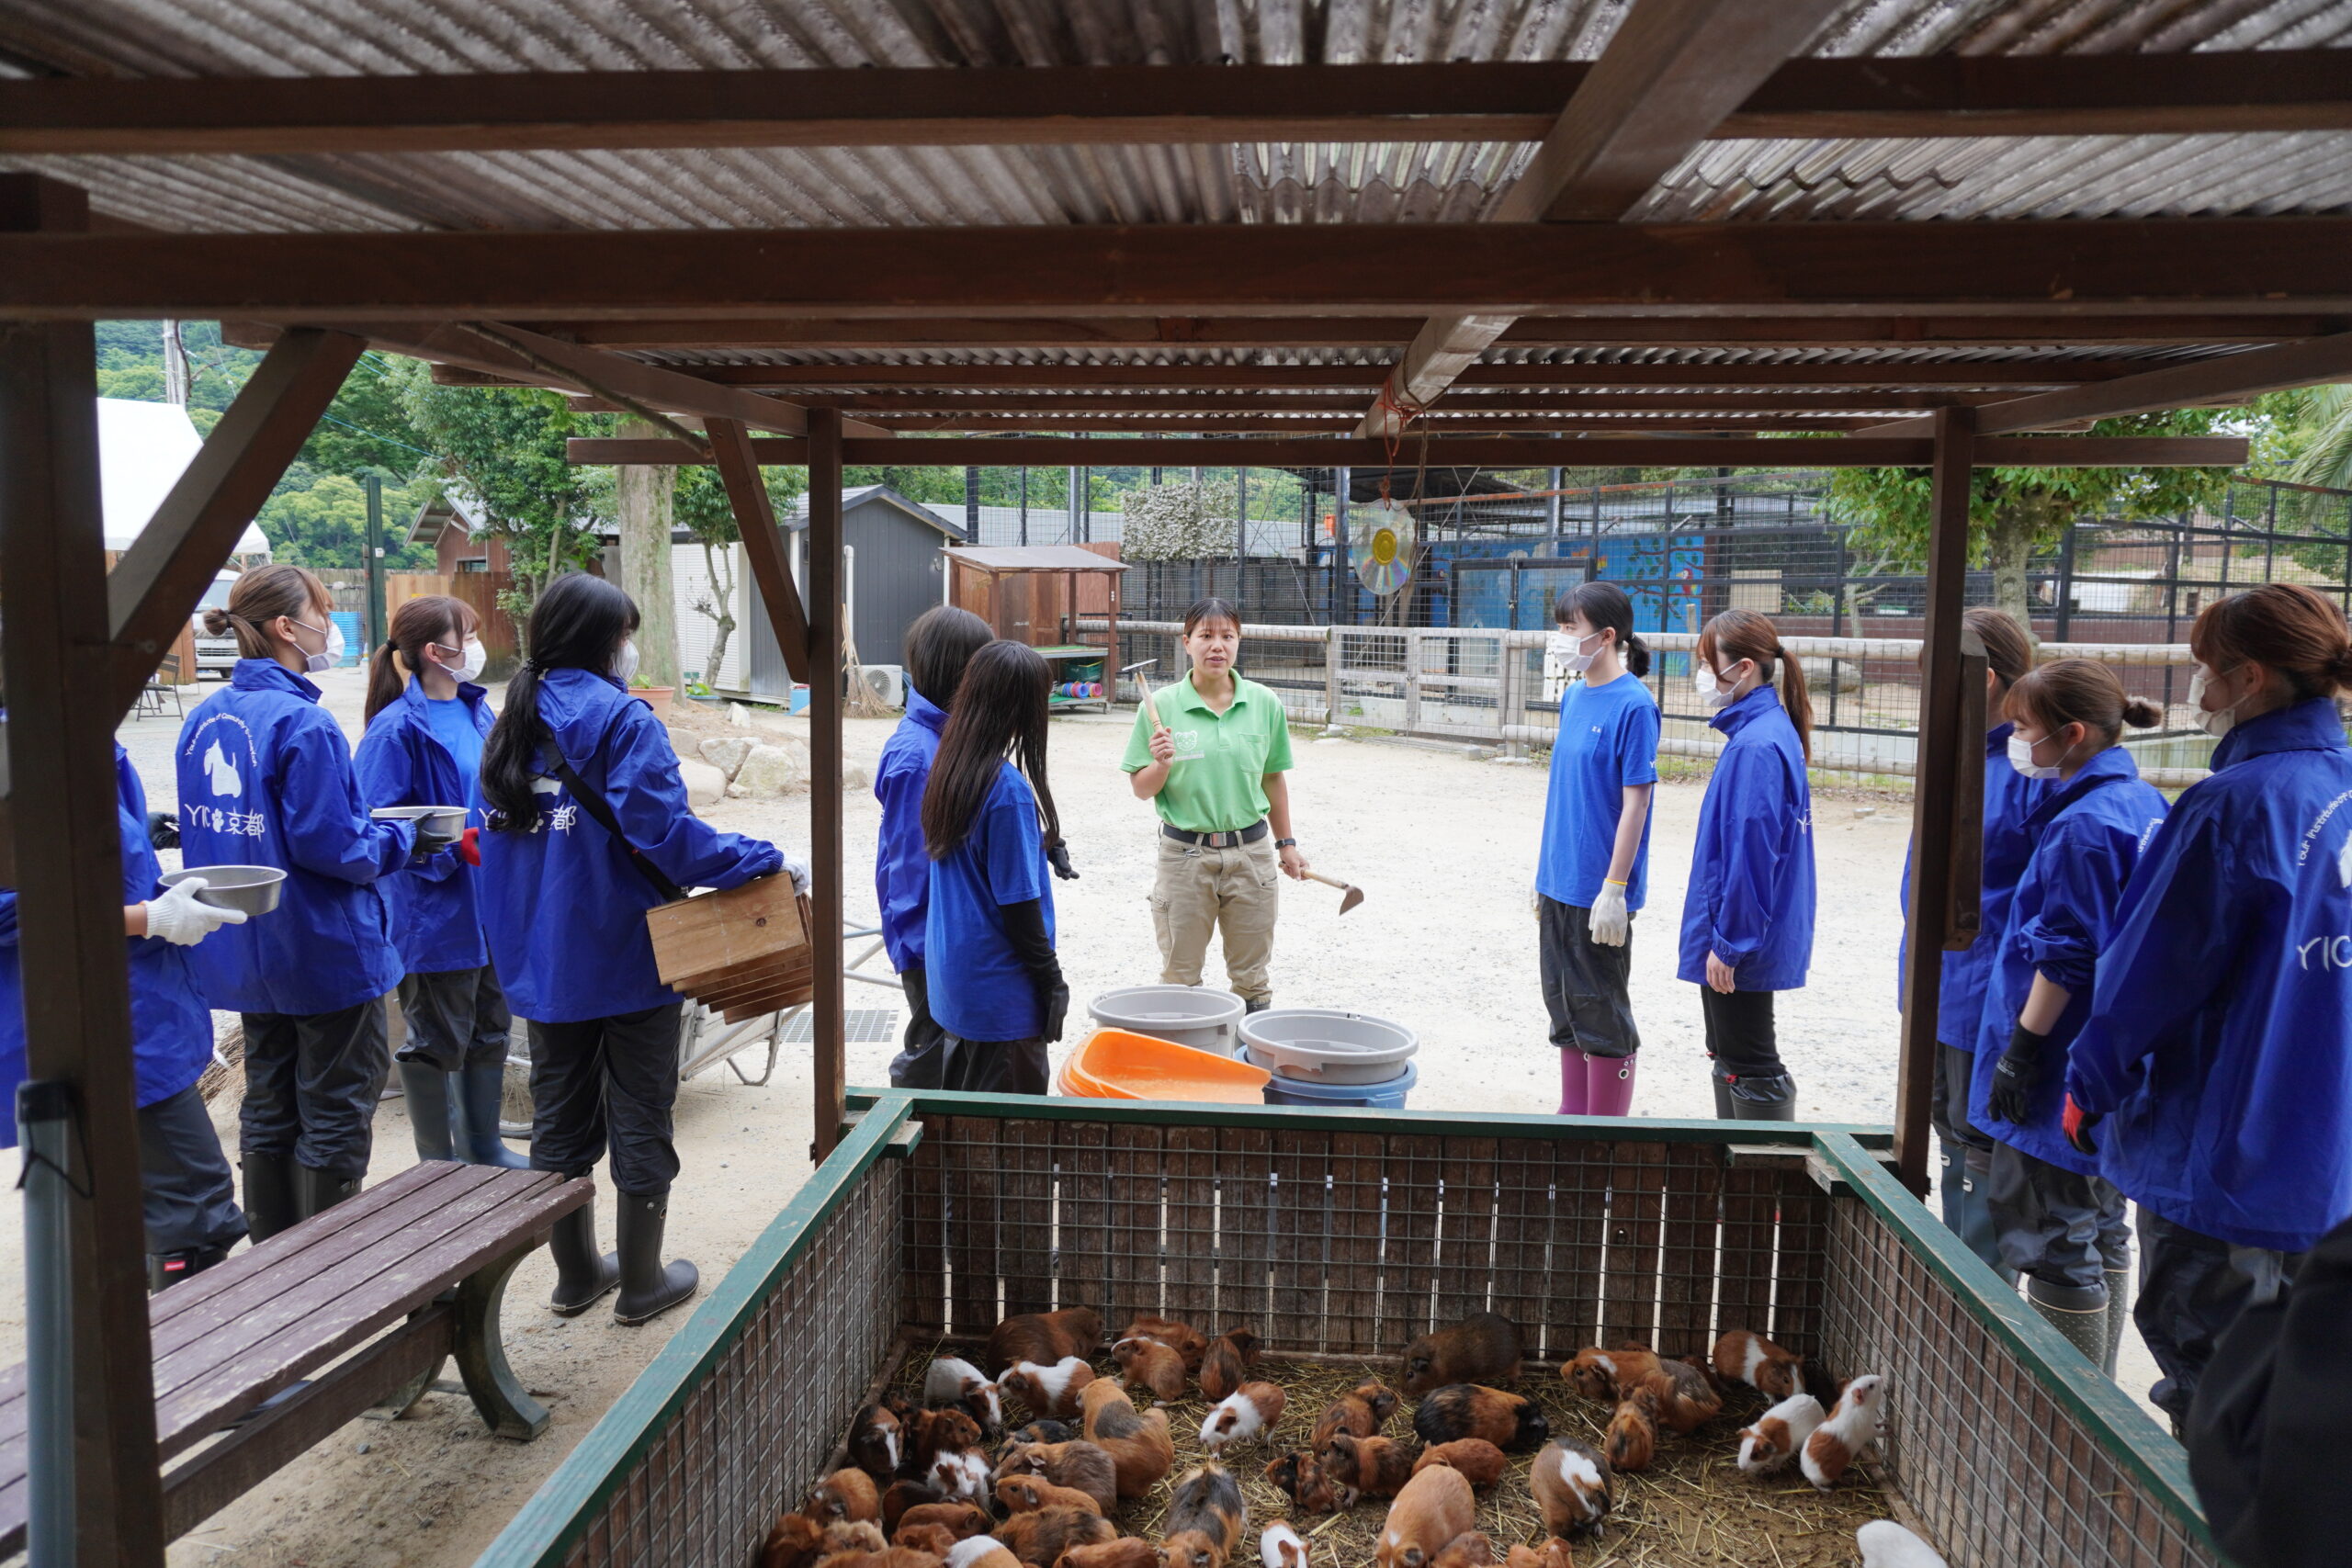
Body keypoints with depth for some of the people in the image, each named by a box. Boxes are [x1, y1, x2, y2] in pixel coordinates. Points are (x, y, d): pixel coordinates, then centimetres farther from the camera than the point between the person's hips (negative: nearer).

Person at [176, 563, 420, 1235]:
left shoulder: (205, 718, 3)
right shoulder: (303, 724, -21)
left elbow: (203, 831, 10)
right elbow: (332, 848, -23)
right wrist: (401, 838, -5)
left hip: (246, 952, 8)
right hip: (326, 950, -8)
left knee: (269, 1107, 19)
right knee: (335, 1116, 6)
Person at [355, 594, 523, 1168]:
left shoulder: (477, 709, 7)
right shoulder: (398, 728, -17)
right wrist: (451, 850, -23)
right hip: (435, 912, -8)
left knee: (489, 1029, 19)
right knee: (437, 1040, 7)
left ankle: (483, 1147, 35)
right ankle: (438, 1163, 23)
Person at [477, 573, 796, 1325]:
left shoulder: (512, 723, 7)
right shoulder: (623, 720, -16)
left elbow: (496, 837, 12)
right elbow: (665, 832, -25)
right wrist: (765, 861, -17)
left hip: (541, 959, 6)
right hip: (627, 956, -6)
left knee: (561, 1114, 16)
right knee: (639, 1115, 7)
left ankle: (576, 1272, 28)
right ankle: (642, 1280, 18)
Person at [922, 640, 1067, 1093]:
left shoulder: (949, 767, 2)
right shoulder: (1008, 788, -22)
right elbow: (1018, 903, -18)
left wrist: (1040, 844, 11)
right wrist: (1052, 981, -10)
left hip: (952, 977, 8)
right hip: (1000, 994, -8)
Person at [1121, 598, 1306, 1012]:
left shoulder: (1265, 704, -1)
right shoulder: (1162, 705, -6)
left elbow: (1273, 779, 11)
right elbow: (1142, 789, -1)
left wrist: (1286, 844, 16)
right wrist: (1161, 764, -21)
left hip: (1251, 850, 2)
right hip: (1184, 853, -1)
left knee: (1251, 978, 12)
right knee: (1180, 978, 9)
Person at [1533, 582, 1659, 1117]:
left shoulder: (1633, 705, -14)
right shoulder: (1573, 698, 9)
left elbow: (1635, 803, -16)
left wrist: (1614, 889, -18)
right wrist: (1544, 873, 16)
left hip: (1599, 891, -8)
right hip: (1559, 886, 8)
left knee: (1602, 1014, 3)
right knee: (1564, 1009, 16)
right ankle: (1572, 1119, 29)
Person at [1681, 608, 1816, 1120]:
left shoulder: (1756, 745, -21)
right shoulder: (1766, 732, 10)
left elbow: (1751, 852, -23)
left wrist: (1728, 942, -19)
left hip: (1741, 943, -10)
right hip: (1734, 936, 10)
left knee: (1750, 1066, 1)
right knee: (1728, 1057, 19)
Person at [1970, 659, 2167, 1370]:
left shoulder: (2082, 825, -21)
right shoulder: (2144, 805, 8)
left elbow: (2065, 956, -22)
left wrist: (2020, 1048, -15)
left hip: (2065, 1072, -10)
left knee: (2051, 1241, 0)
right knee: (2100, 1229, 19)